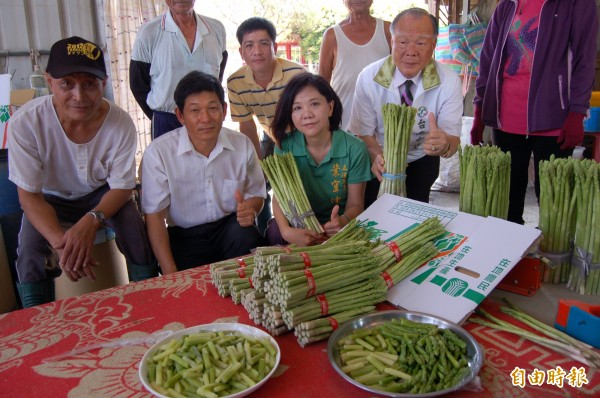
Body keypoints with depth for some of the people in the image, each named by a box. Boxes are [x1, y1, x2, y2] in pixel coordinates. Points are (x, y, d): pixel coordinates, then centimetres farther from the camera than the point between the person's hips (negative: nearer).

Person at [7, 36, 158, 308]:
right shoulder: (25, 123, -28)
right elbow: (29, 195, -20)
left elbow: (122, 186, -16)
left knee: (134, 229, -25)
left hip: (102, 194, 0)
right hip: (50, 199, 0)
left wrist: (91, 220, -37)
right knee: (30, 250, -24)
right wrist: (60, 241, -37)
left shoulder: (120, 123, -26)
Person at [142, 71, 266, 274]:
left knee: (247, 238, -29)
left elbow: (256, 194, 8)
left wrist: (250, 209, -18)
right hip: (185, 237, -3)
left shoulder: (243, 145, -6)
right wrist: (170, 273, -18)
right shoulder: (158, 152, -15)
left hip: (230, 227, 3)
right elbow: (154, 215, -10)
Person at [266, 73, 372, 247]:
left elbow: (355, 204, -7)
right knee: (275, 232, -30)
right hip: (298, 225, 1)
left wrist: (343, 221, -33)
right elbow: (279, 196, -9)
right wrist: (287, 231, -32)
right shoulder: (285, 145, -10)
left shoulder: (354, 149, -13)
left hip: (335, 226, 0)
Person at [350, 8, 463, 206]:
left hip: (422, 162, 1)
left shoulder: (449, 81, -21)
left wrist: (444, 143, -49)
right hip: (380, 164, 0)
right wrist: (378, 156, -38)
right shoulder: (369, 78, -21)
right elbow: (363, 133, -16)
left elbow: (453, 140, -23)